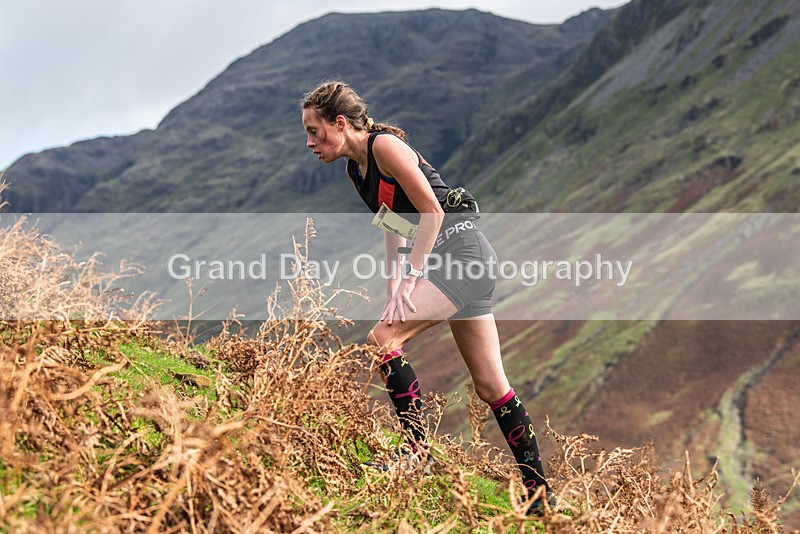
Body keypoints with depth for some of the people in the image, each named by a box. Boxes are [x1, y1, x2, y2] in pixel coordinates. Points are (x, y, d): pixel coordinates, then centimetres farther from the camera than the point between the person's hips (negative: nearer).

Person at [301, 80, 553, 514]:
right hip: (463, 264, 9)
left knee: (380, 340, -16)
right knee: (490, 385, 9)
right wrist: (394, 292, 3)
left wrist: (410, 279, -16)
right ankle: (538, 492, 14)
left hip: (461, 248, -9)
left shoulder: (384, 144, -12)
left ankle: (418, 450, -8)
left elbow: (432, 211, -16)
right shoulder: (356, 170, 14)